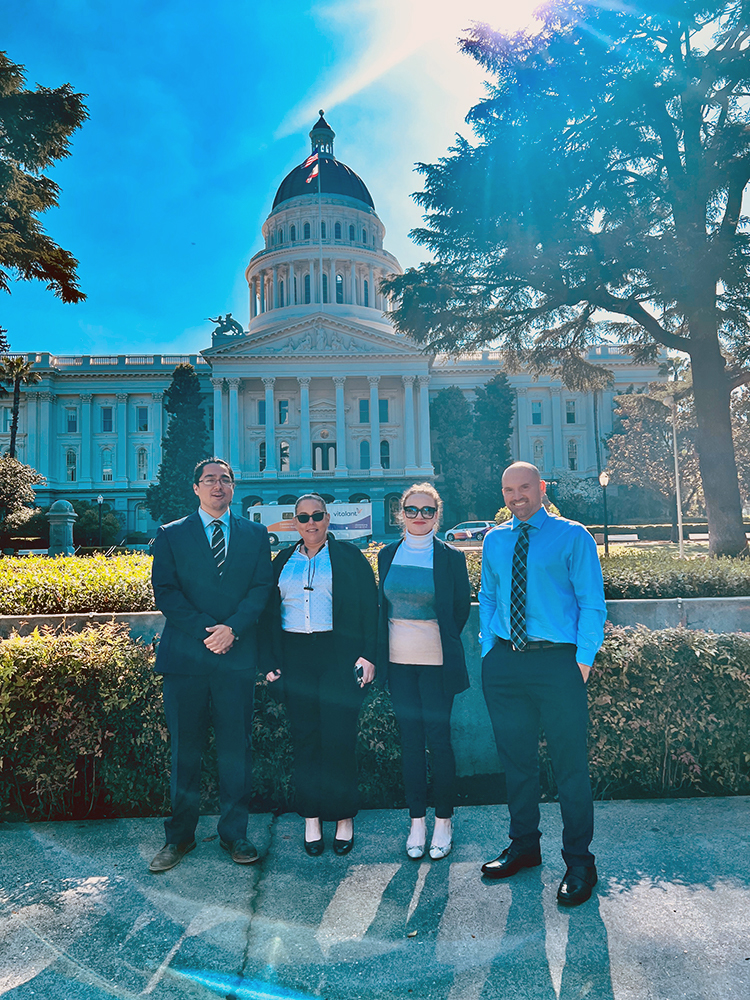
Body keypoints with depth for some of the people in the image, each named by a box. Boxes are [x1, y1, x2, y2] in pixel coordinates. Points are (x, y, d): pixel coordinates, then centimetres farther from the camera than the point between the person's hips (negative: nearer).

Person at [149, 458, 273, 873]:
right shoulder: (170, 535, 7)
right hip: (185, 654, 0)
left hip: (237, 655, 1)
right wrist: (207, 630, -13)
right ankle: (179, 836, 23)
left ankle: (234, 834, 21)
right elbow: (164, 591, -2)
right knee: (185, 749, 8)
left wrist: (232, 628, -14)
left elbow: (262, 587, 1)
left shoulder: (255, 535, 10)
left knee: (235, 749, 7)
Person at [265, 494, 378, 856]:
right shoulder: (283, 561, 13)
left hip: (340, 654, -3)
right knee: (304, 737, 7)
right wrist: (271, 660, 6)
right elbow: (272, 613, 14)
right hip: (296, 657, 3)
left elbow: (369, 606, 0)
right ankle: (311, 818, 20)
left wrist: (367, 655, -8)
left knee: (339, 737, -2)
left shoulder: (349, 556, 3)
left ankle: (344, 818, 15)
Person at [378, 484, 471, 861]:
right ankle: (417, 820, 22)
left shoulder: (451, 557, -4)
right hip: (398, 661, 3)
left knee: (438, 738, 1)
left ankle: (443, 822, 18)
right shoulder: (388, 554, 7)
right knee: (409, 738, 9)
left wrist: (441, 642, 7)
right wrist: (381, 653, 11)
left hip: (436, 661, -3)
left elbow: (461, 608, 4)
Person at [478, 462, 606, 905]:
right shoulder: (495, 540, 11)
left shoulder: (572, 537, -1)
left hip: (557, 660, -4)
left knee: (570, 763, 3)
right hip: (503, 663, 4)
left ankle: (579, 861, 19)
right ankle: (524, 847, 32)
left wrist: (584, 659, -10)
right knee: (516, 759, 14)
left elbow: (592, 603, -3)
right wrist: (489, 652, 7)